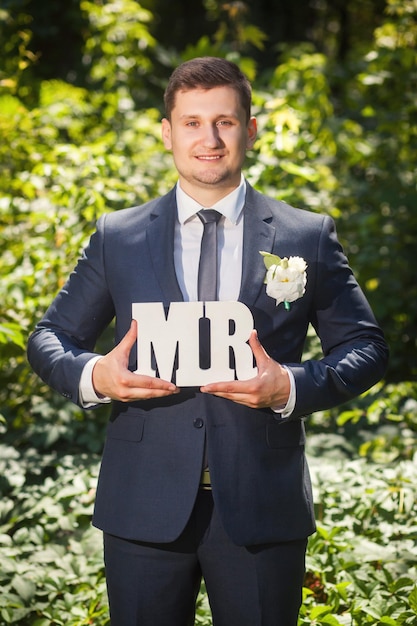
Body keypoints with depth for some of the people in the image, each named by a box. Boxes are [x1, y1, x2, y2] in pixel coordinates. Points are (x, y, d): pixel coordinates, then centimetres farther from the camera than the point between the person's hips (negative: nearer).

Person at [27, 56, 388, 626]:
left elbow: (365, 347, 5)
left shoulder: (308, 237, 4)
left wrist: (292, 387, -15)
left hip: (263, 508, 0)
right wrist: (93, 376, -13)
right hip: (145, 508, 1)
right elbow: (49, 339, 10)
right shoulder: (117, 237, 7)